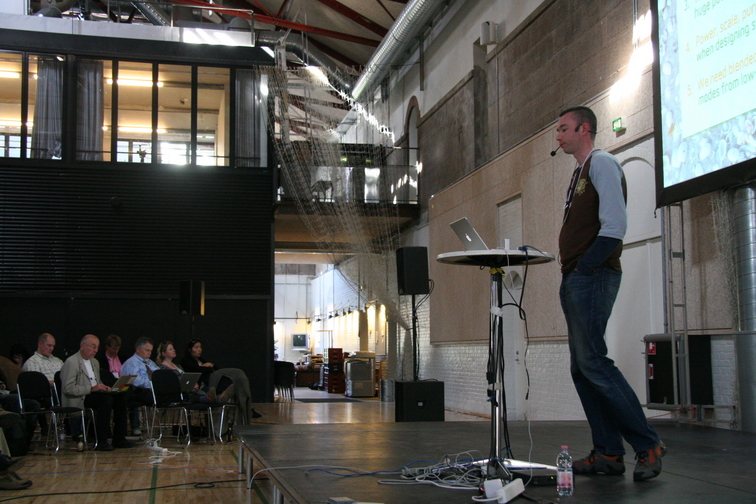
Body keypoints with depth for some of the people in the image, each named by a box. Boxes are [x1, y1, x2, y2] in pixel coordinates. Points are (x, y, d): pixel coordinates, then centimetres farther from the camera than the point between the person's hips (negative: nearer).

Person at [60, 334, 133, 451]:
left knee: (120, 396, -15)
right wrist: (91, 389, -21)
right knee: (106, 399, -32)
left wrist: (103, 387, 4)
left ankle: (119, 439, -13)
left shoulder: (95, 362, 22)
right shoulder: (71, 362, -7)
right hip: (77, 401, -8)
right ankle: (102, 441, -28)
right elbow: (68, 389, -16)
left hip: (93, 395, 8)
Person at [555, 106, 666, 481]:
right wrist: (570, 275, 12)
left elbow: (614, 226, -16)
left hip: (592, 278, -10)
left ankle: (647, 445, -7)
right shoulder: (580, 173, 24)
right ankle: (608, 453, 9)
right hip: (577, 281, 10)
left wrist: (584, 268, -17)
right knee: (582, 368, 6)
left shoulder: (601, 163, -5)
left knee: (593, 362, -14)